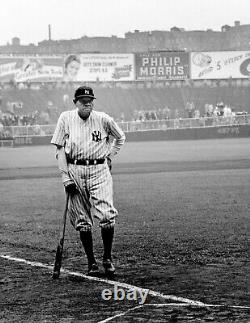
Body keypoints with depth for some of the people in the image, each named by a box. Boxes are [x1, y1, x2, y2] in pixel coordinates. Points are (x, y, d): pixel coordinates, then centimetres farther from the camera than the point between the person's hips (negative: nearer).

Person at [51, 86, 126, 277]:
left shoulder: (103, 119, 2)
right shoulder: (66, 118, 2)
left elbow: (120, 138, 20)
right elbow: (60, 149, 1)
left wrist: (110, 157, 9)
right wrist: (65, 176, -8)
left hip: (100, 170, -1)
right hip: (75, 171, 1)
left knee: (107, 215, -14)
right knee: (82, 220, 2)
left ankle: (108, 258, 2)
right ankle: (91, 262, 12)